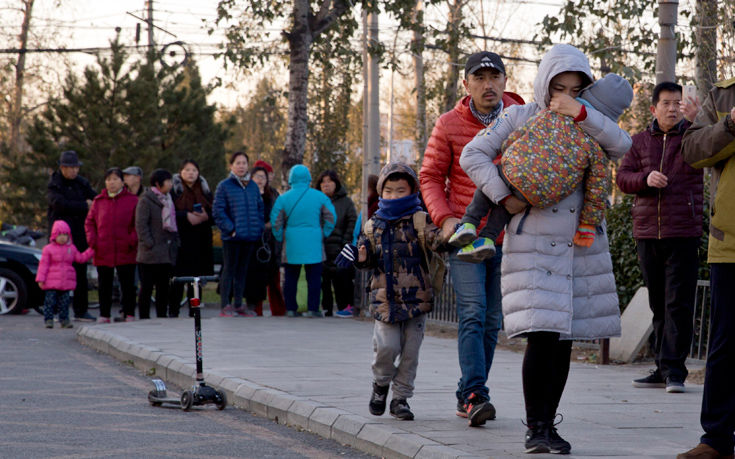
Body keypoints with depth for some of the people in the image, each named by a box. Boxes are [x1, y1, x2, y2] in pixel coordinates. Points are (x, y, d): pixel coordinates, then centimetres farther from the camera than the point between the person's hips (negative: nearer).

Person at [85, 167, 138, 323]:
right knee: (104, 285, 9)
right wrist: (92, 240, -2)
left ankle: (129, 315, 8)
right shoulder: (98, 201, 9)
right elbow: (89, 222, 13)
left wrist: (133, 240, -12)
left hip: (125, 252, -2)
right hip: (103, 252, 2)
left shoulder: (132, 200, 2)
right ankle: (104, 315, 17)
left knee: (127, 284, 1)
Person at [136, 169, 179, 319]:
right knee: (147, 288, -3)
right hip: (151, 255, -7)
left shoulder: (167, 200, 17)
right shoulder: (146, 200, -7)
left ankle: (162, 317, 15)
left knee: (164, 288, 10)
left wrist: (175, 242, 13)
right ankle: (144, 319, 0)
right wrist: (149, 244, -17)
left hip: (166, 254, 7)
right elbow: (141, 225, -12)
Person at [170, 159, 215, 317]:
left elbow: (214, 212, 10)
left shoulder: (205, 190, 15)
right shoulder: (174, 189, 3)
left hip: (200, 241, 4)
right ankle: (173, 311, -2)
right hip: (180, 240, -4)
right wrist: (187, 216, -20)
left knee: (196, 276, 5)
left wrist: (205, 216, -11)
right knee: (178, 276, -7)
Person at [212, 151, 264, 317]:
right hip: (232, 238, -5)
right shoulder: (224, 186, -4)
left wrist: (259, 228, 5)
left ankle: (238, 304, 18)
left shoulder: (253, 186, 12)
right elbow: (217, 211, -8)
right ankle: (225, 306, 1)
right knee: (229, 270, -2)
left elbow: (260, 208, 18)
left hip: (251, 237, 5)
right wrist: (230, 229, -15)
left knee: (242, 271, 11)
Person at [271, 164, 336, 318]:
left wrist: (280, 238, 12)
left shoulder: (283, 198, -1)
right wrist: (324, 234, 11)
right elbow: (331, 217, 1)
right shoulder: (319, 197, 0)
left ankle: (290, 309, 8)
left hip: (292, 243, 1)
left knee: (290, 278, 8)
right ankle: (313, 309, -1)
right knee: (314, 278, 3)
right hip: (313, 244, -1)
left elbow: (275, 220, 0)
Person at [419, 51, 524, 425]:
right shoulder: (449, 125, -2)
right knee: (472, 314, -16)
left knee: (491, 322, 8)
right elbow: (430, 176, 3)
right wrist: (444, 218, -12)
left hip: (506, 239, 3)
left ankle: (467, 396, 19)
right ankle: (475, 395, -20)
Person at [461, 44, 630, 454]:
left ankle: (548, 425, 14)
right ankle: (536, 429, -4)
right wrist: (506, 197, -14)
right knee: (541, 335, -13)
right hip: (533, 245, -3)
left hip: (582, 246, 4)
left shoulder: (589, 123, 11)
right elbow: (473, 155, -4)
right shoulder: (519, 118, 2)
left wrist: (581, 114, -15)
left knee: (563, 340, 5)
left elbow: (624, 146, -7)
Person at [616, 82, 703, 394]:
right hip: (647, 233, 4)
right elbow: (622, 177, 9)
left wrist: (694, 121, -33)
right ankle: (664, 368, 14)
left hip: (683, 233, -4)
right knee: (658, 305, 8)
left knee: (678, 303, -9)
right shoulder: (641, 141, 13)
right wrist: (646, 178, -11)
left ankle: (673, 369, -9)